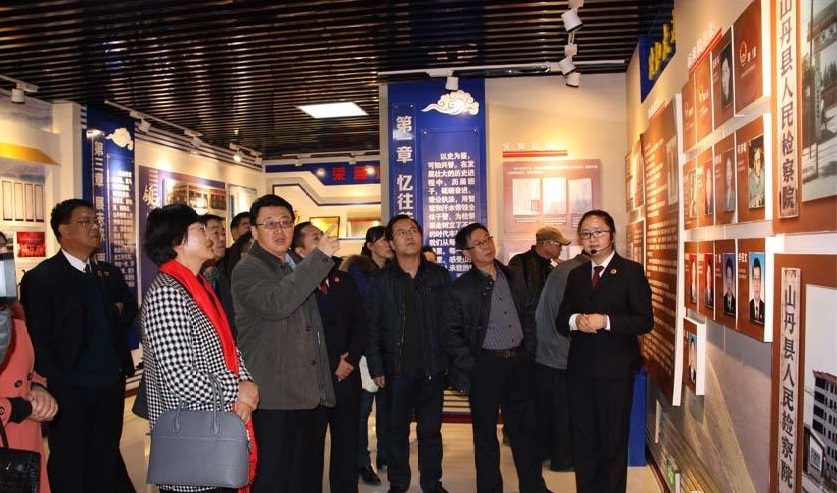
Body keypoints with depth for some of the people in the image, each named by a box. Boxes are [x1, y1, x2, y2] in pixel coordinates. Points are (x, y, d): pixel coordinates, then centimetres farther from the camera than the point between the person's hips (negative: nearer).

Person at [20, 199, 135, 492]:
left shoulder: (104, 273, 11)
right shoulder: (40, 278, -8)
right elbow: (39, 342, -12)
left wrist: (124, 367, 2)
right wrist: (59, 391, -16)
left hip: (111, 388, 5)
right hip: (72, 393, -5)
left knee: (106, 469, 16)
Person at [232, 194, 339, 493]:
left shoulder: (297, 268, 17)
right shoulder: (248, 270, -8)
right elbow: (275, 304, -31)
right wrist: (319, 258, -30)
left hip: (306, 395, 8)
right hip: (271, 400, -8)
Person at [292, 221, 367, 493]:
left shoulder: (345, 280, 11)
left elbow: (360, 323, 10)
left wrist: (351, 359, -3)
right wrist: (331, 366, -11)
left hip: (347, 375, 5)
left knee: (346, 442, 14)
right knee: (311, 445, 7)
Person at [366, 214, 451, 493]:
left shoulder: (439, 276, 3)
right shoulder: (381, 280, 0)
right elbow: (372, 328, -1)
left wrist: (453, 360, 0)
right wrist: (376, 368, -5)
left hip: (433, 368, 1)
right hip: (396, 368, -1)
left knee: (431, 429, 12)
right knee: (397, 430, 11)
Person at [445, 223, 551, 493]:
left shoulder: (514, 277, 6)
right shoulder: (461, 288, -7)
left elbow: (529, 315, 13)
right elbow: (451, 333, -5)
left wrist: (529, 351, 7)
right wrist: (470, 366, -9)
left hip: (520, 362, 4)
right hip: (484, 366, -4)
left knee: (524, 429, 15)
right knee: (486, 432, 9)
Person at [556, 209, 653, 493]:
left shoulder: (631, 271, -3)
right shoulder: (576, 275, 12)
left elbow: (645, 321, -10)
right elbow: (560, 322, 10)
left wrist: (606, 321, -21)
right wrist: (575, 321, -12)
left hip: (615, 370, -4)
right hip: (580, 369, 4)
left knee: (613, 441, 8)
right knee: (582, 438, 12)